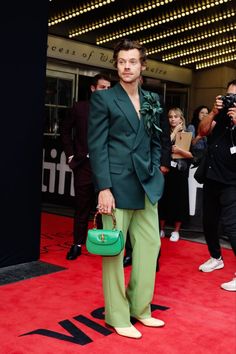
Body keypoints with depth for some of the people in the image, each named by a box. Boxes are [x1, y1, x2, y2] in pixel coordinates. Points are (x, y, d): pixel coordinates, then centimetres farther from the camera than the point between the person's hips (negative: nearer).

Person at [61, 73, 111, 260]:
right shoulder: (80, 107, 4)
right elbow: (66, 130, 12)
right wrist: (71, 155, 6)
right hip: (84, 164, 1)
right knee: (82, 206, 7)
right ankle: (77, 243, 16)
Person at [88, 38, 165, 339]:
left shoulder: (151, 101, 14)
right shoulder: (103, 98, -2)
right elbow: (97, 146, -8)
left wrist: (154, 172, 5)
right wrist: (104, 187, -14)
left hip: (147, 186, 6)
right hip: (117, 186, -6)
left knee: (150, 244, 10)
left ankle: (140, 308, 26)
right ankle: (117, 316, 15)